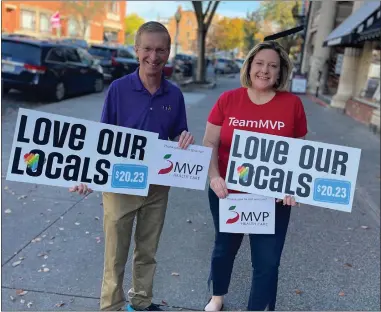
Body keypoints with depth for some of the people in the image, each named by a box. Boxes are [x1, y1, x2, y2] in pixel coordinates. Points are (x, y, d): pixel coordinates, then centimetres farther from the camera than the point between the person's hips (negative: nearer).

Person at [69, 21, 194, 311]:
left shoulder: (174, 95, -2)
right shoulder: (118, 88, -10)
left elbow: (178, 138, 6)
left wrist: (185, 140, -17)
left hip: (157, 185, 3)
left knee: (147, 251, 18)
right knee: (116, 254, 9)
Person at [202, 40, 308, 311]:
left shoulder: (293, 104, -5)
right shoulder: (227, 99, -5)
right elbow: (210, 143, -4)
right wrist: (214, 177, -18)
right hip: (228, 193, 1)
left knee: (267, 261, 4)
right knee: (225, 247, 22)